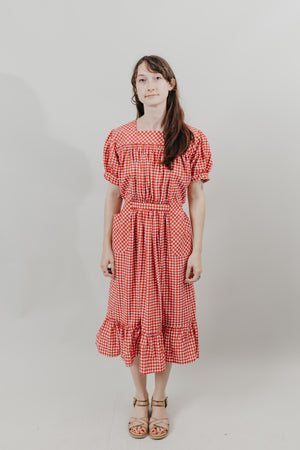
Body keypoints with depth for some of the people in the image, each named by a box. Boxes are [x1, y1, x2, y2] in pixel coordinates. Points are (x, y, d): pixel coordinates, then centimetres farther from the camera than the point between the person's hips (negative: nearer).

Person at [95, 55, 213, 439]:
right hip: (130, 237, 1)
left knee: (168, 315, 9)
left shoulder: (191, 139, -1)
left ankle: (160, 400, 33)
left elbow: (197, 198, 0)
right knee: (131, 315, 9)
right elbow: (113, 195, 4)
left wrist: (197, 251, -3)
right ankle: (140, 399, 33)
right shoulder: (119, 138, 1)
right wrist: (106, 246, 1)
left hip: (173, 238, 0)